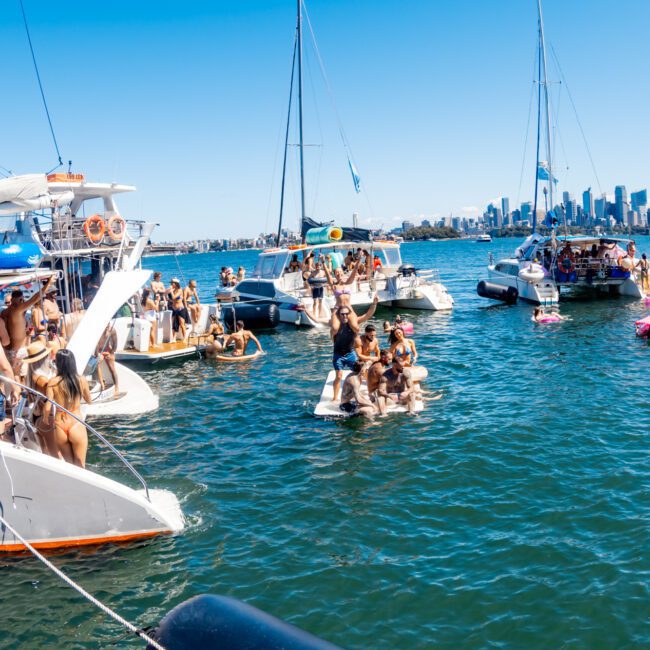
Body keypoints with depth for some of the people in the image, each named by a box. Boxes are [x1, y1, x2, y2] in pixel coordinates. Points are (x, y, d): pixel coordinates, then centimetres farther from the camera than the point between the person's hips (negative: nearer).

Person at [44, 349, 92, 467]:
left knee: (68, 464, 21)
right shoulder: (82, 380, -5)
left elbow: (47, 408, -8)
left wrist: (45, 418, 13)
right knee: (79, 466, 12)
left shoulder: (53, 382, -7)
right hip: (76, 427, -1)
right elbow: (89, 401, 11)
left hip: (60, 428, 1)